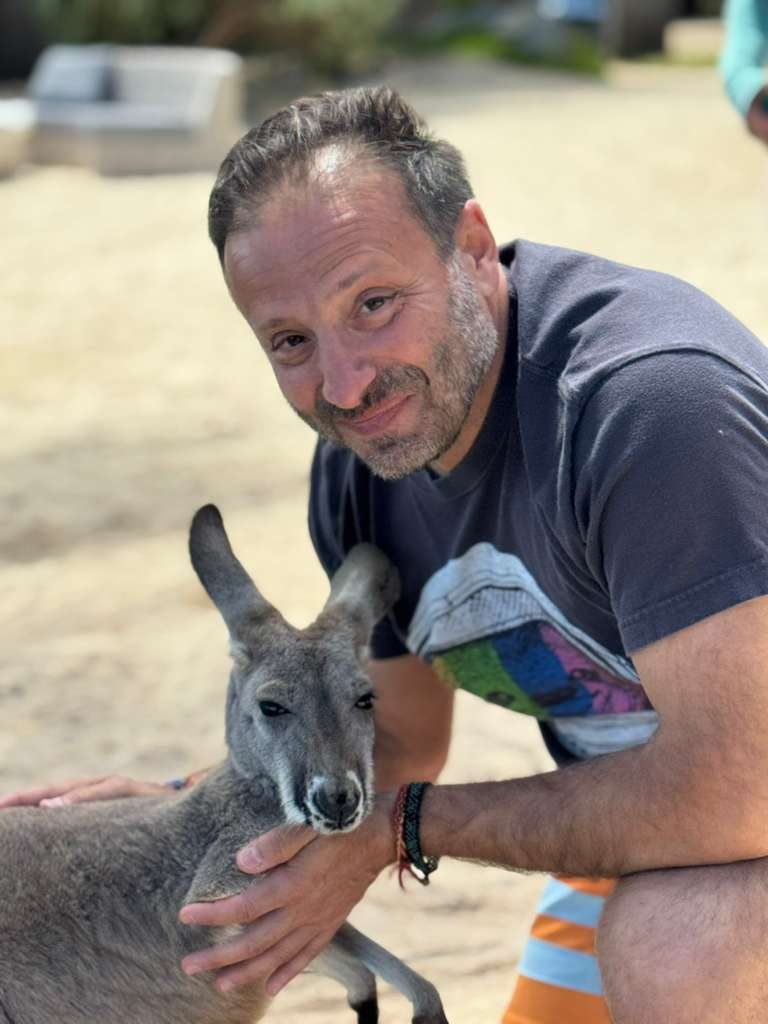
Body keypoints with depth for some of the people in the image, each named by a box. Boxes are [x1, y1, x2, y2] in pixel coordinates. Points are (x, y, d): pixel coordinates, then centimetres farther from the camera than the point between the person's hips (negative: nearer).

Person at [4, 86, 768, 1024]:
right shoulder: (355, 474, -6)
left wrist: (402, 828, -23)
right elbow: (400, 743, 11)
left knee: (669, 942, -34)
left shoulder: (650, 396, -33)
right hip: (653, 804, 8)